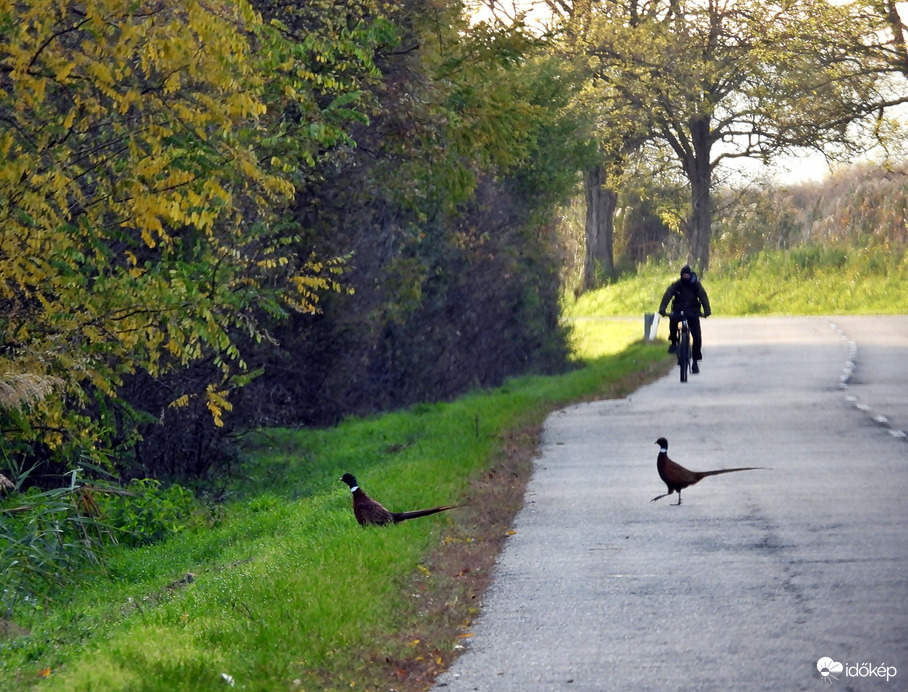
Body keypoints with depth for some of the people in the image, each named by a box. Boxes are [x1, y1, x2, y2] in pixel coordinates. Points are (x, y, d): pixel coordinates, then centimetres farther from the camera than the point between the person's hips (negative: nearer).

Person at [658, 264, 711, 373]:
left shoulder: (696, 284, -6)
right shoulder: (676, 285, -7)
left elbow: (703, 297, -16)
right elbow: (667, 295, -19)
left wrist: (707, 311, -33)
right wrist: (662, 309, -36)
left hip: (692, 312, 0)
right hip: (679, 310, 0)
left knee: (697, 336, -11)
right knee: (673, 318, -35)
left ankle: (696, 360, 1)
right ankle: (673, 343, -17)